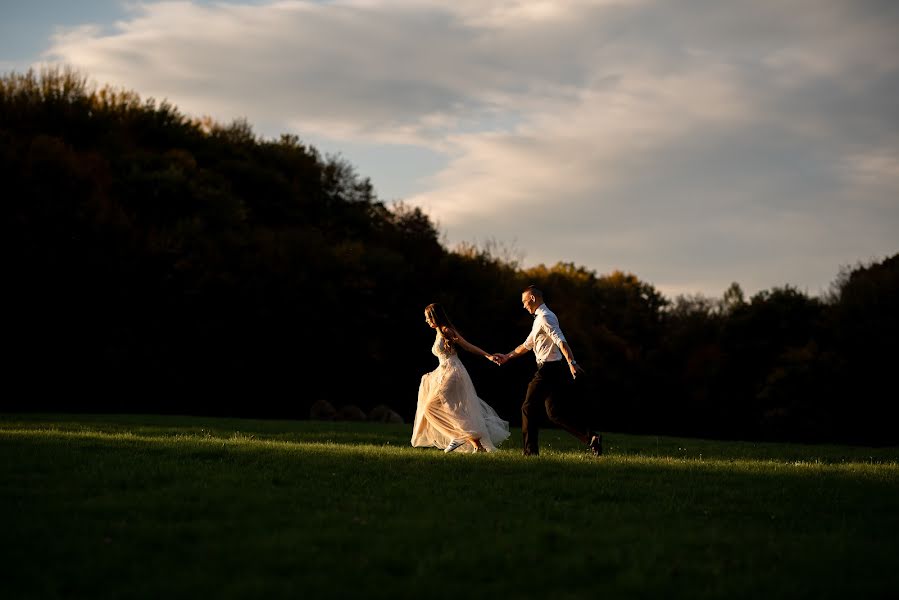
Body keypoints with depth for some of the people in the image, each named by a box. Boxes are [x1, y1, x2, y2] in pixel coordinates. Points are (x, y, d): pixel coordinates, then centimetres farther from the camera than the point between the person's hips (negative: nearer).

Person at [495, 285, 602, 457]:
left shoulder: (545, 317, -12)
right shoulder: (540, 318, 19)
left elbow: (561, 341, -25)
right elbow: (527, 345, 30)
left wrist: (572, 363, -35)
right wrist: (507, 357, 34)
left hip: (548, 369, -10)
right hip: (552, 369, 10)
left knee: (529, 408, 1)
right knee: (555, 413, 6)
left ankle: (530, 451, 6)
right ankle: (591, 437, -2)